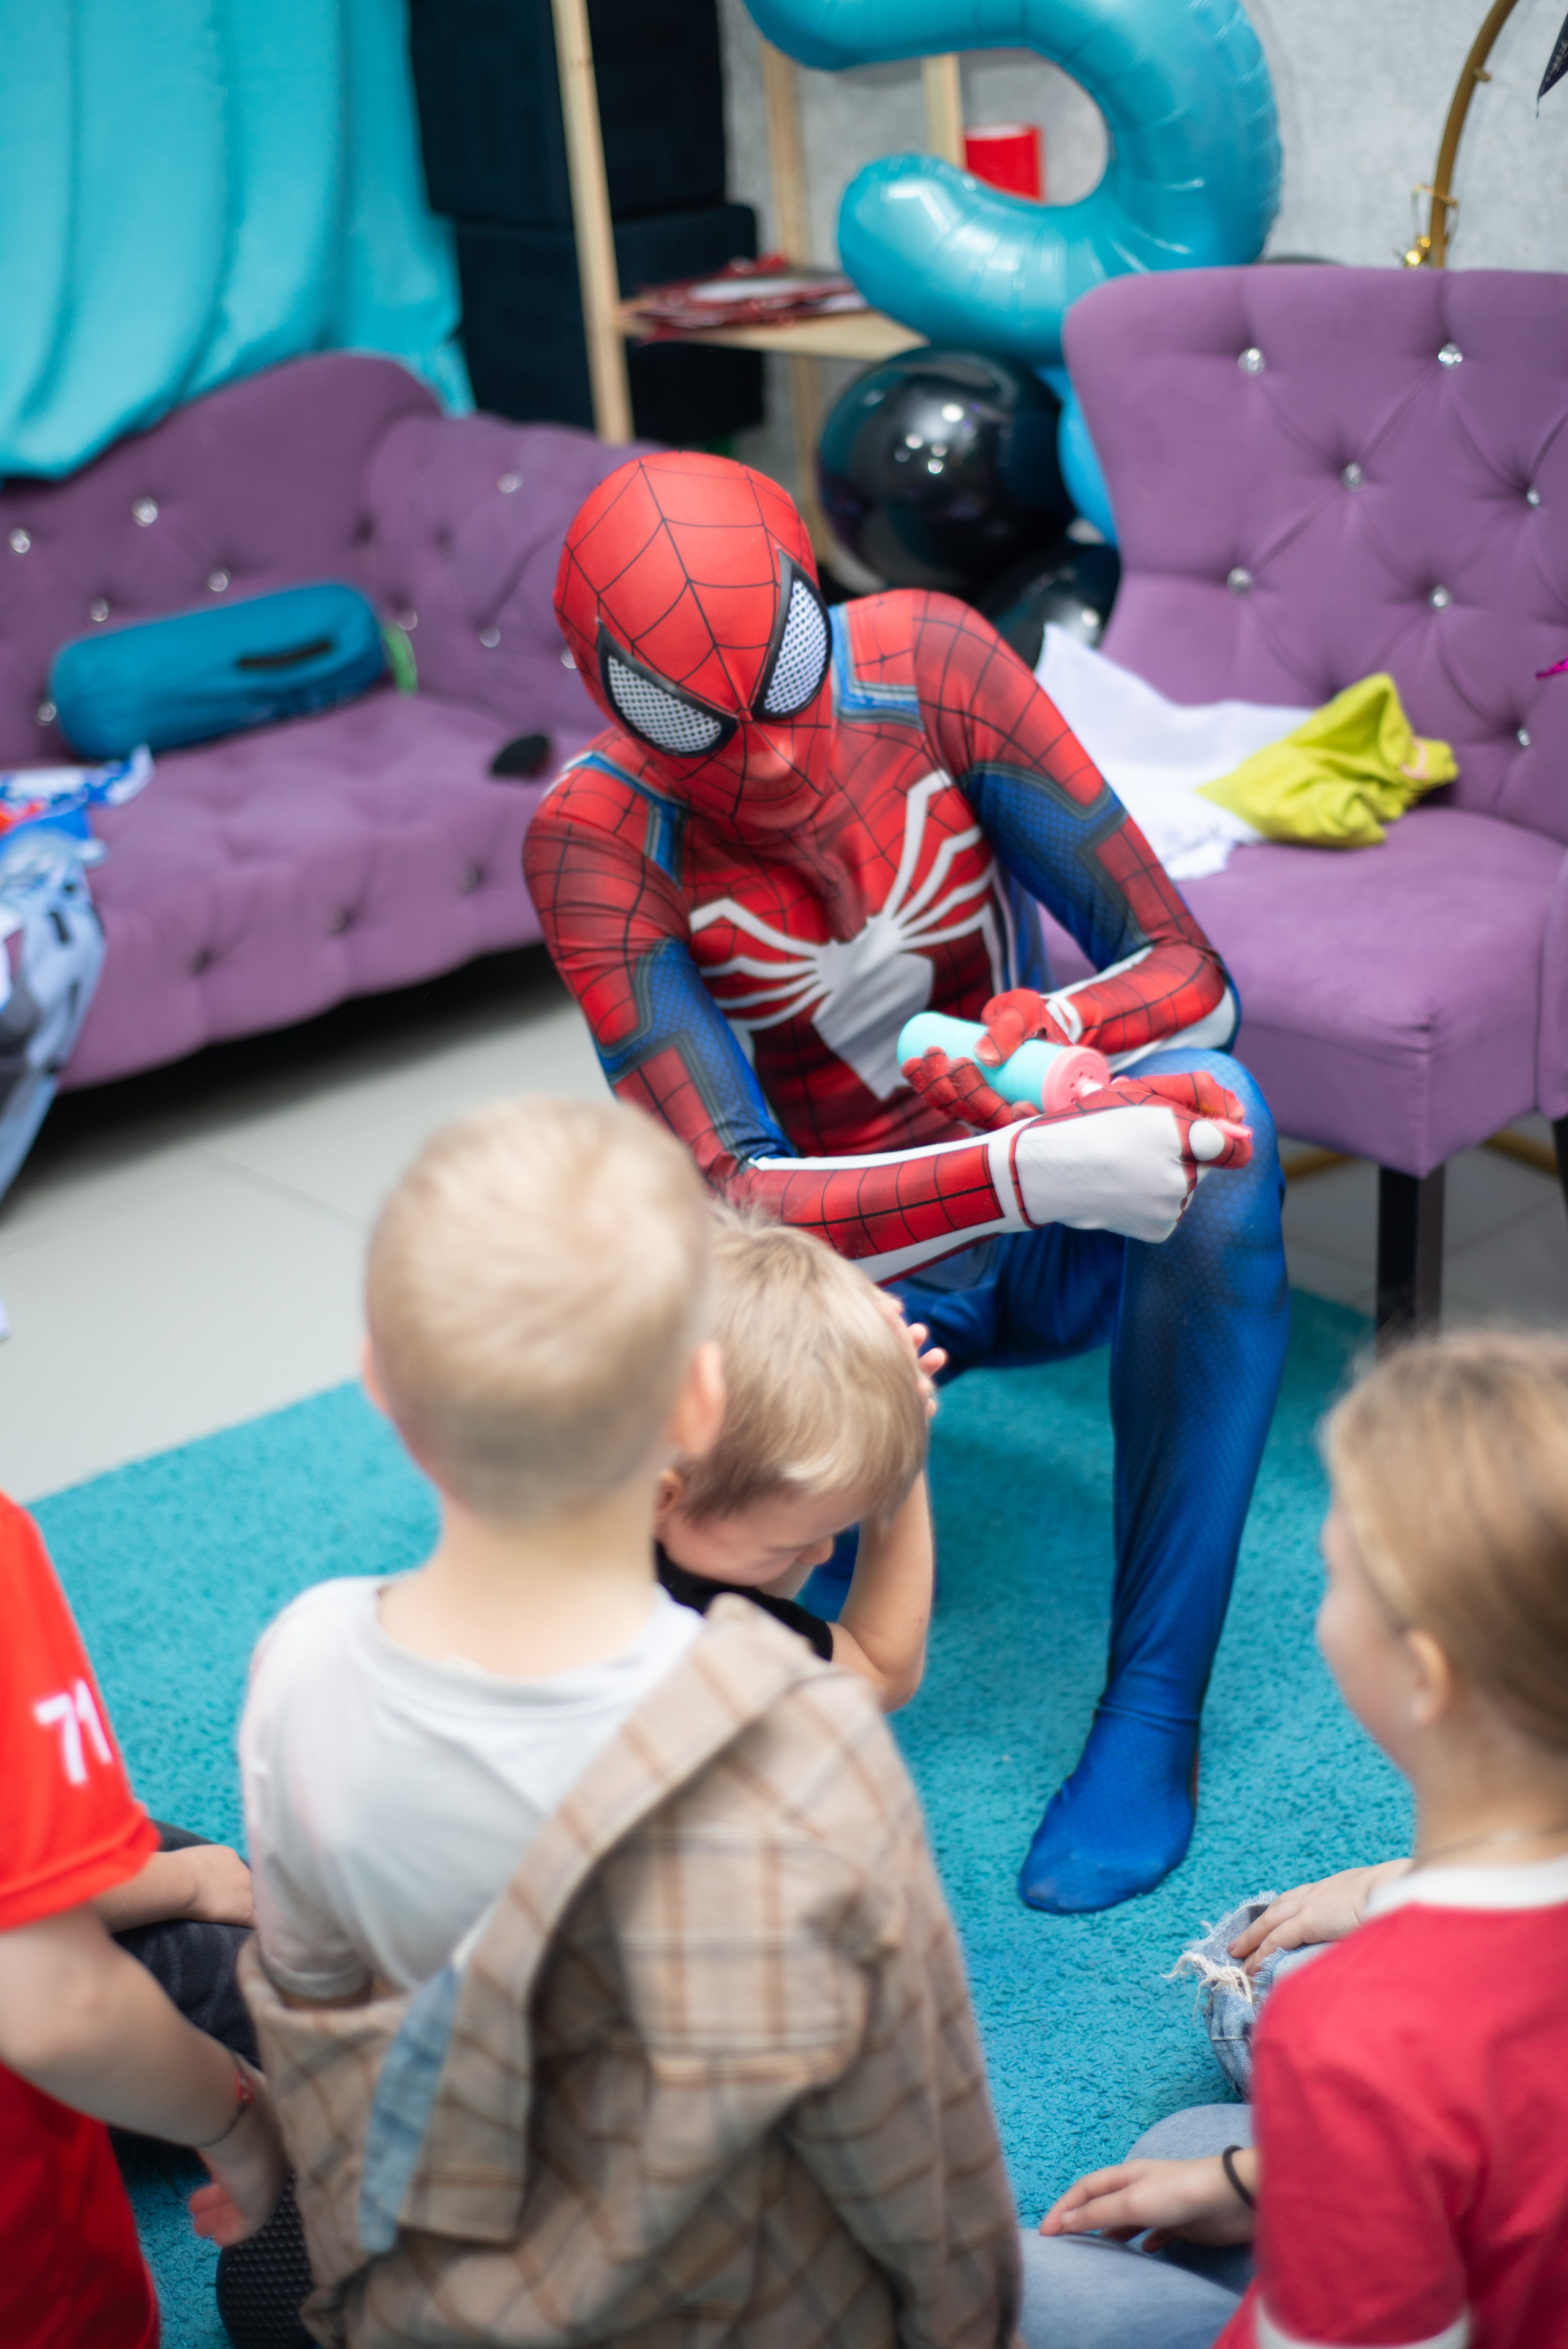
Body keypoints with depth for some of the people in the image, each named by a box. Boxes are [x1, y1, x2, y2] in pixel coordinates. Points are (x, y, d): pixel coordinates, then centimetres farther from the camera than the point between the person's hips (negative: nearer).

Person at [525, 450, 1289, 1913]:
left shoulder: (929, 663, -14)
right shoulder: (594, 841, -20)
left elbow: (1188, 972, -13)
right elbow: (724, 1204, -30)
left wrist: (1045, 1033, -36)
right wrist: (1026, 1175, -44)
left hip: (1065, 1232, 2)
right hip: (857, 1273, -2)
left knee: (1214, 1110, -33)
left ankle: (1153, 1707, -24)